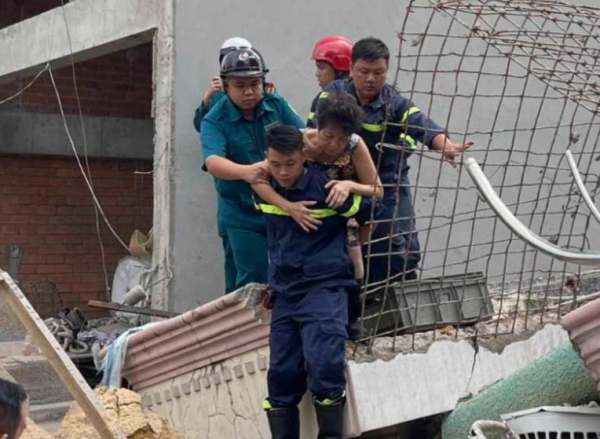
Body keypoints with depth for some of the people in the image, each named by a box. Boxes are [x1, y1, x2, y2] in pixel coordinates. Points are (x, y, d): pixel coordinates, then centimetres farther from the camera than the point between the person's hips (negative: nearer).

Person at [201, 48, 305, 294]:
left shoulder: (278, 105, -1)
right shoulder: (215, 121, -13)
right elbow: (213, 163, -30)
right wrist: (245, 172, -51)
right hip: (241, 216, -4)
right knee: (251, 284, -3)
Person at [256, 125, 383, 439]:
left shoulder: (327, 187, -14)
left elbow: (371, 213, -1)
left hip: (325, 287, -5)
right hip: (285, 293, 6)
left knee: (323, 369, -19)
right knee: (281, 376, 6)